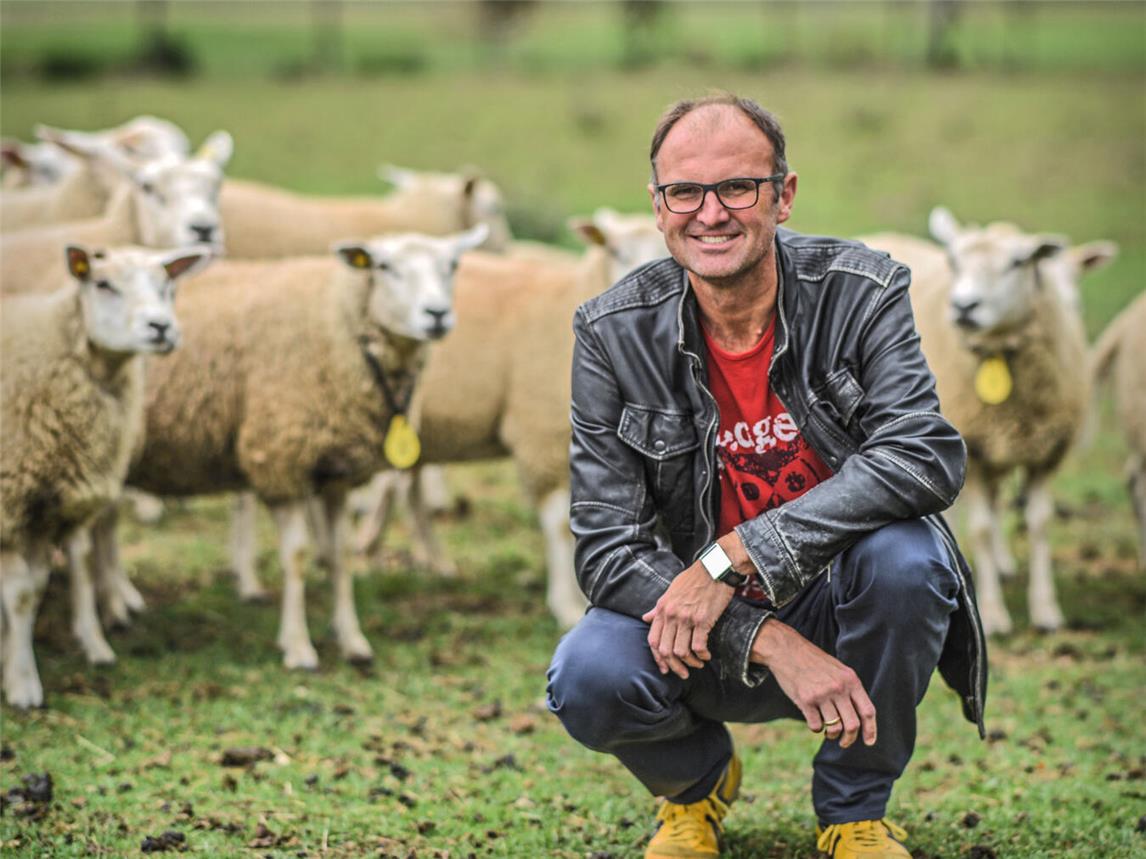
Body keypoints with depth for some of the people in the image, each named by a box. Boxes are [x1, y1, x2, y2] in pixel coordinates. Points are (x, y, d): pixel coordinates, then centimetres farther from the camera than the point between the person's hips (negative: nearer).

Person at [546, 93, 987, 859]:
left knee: (905, 553, -32)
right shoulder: (614, 333, -10)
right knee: (589, 680, -29)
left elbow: (928, 455, -28)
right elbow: (607, 548, -14)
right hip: (714, 639, 0)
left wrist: (733, 558, -34)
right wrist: (770, 644, -28)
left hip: (840, 606, 0)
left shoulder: (859, 292, -12)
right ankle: (698, 781, 10)